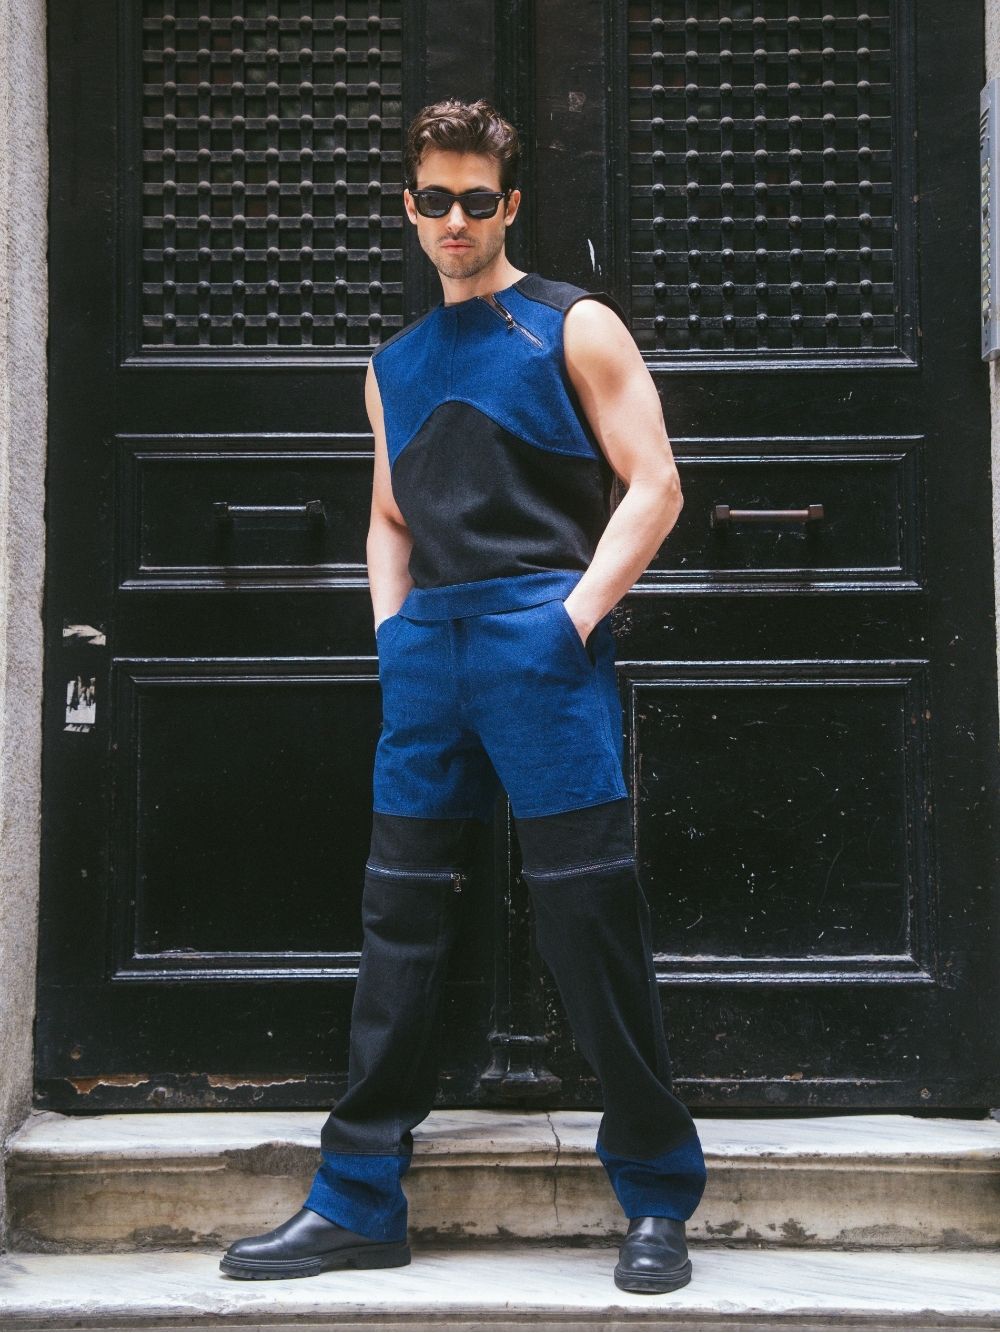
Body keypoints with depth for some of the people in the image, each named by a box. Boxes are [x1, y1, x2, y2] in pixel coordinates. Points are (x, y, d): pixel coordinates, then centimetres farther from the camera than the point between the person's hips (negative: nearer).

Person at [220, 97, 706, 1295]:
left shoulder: (573, 326, 5)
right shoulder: (395, 363, 21)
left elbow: (652, 485, -1)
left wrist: (576, 613, -11)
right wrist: (390, 625, 9)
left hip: (540, 637, -5)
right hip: (426, 649, 5)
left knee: (587, 912, -6)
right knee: (400, 912, 5)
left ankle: (657, 1201, 4)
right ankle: (359, 1202, 11)